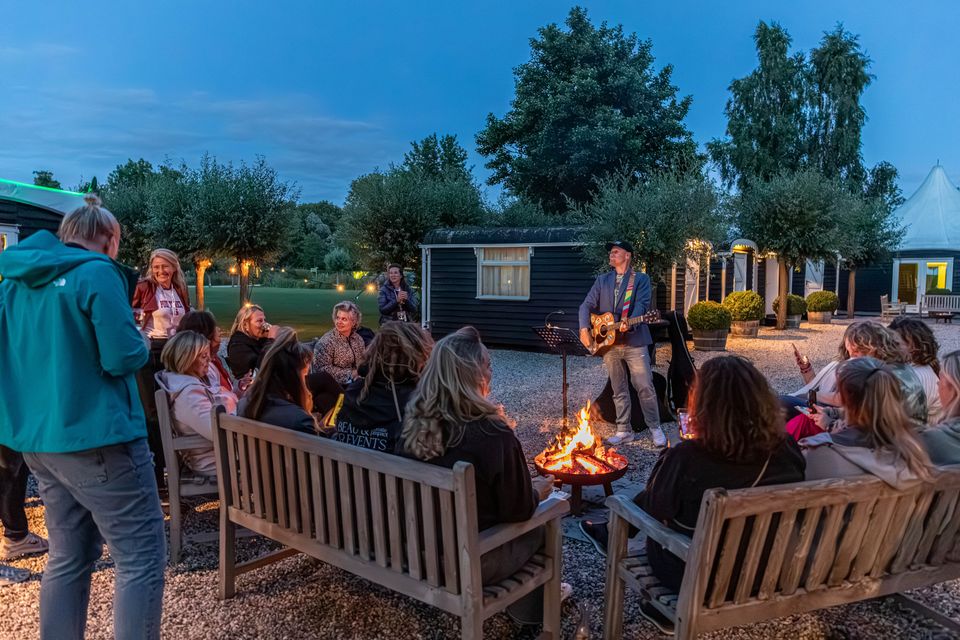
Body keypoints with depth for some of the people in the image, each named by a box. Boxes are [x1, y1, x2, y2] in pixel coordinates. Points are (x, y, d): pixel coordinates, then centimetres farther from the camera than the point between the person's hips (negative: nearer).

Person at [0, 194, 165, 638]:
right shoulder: (96, 273, -12)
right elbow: (124, 357, -17)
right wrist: (143, 344, 2)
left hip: (38, 439, 9)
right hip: (97, 437, -9)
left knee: (68, 558, 18)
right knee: (142, 558, -2)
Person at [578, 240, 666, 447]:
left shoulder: (641, 279, 4)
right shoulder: (602, 280, 15)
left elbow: (642, 304, -11)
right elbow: (587, 305, 7)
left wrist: (628, 323, -30)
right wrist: (584, 329, -9)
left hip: (634, 342, -4)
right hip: (608, 342, 4)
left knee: (645, 386, -4)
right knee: (619, 390, 10)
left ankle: (655, 428, 9)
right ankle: (624, 430, 17)